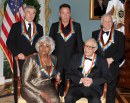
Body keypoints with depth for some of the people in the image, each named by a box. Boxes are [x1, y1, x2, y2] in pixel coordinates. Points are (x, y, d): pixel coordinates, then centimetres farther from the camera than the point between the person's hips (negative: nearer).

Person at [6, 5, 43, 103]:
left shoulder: (39, 28, 14)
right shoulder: (16, 26, 5)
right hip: (20, 59, -2)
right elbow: (9, 42, 0)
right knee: (19, 83, 1)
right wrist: (18, 53, -10)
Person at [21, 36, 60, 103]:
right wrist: (40, 92, -21)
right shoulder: (32, 59, -9)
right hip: (32, 89, -4)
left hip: (48, 88, 4)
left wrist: (56, 76, 7)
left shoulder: (53, 59, 7)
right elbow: (25, 82, -12)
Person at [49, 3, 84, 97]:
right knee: (58, 85, 7)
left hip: (72, 61, -1)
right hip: (57, 61, 1)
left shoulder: (76, 26, 4)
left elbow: (80, 43, 4)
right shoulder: (54, 26, 6)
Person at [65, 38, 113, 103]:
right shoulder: (76, 57, 14)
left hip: (93, 88, -1)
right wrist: (80, 80, -8)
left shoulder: (102, 61, 10)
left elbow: (108, 77, 4)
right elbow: (69, 74, 9)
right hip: (77, 86, 2)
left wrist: (93, 81, -10)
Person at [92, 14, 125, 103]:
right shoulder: (95, 34, 10)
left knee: (110, 92, 4)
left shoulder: (119, 35, 3)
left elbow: (121, 52, -1)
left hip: (112, 68, -2)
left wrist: (111, 59, -15)